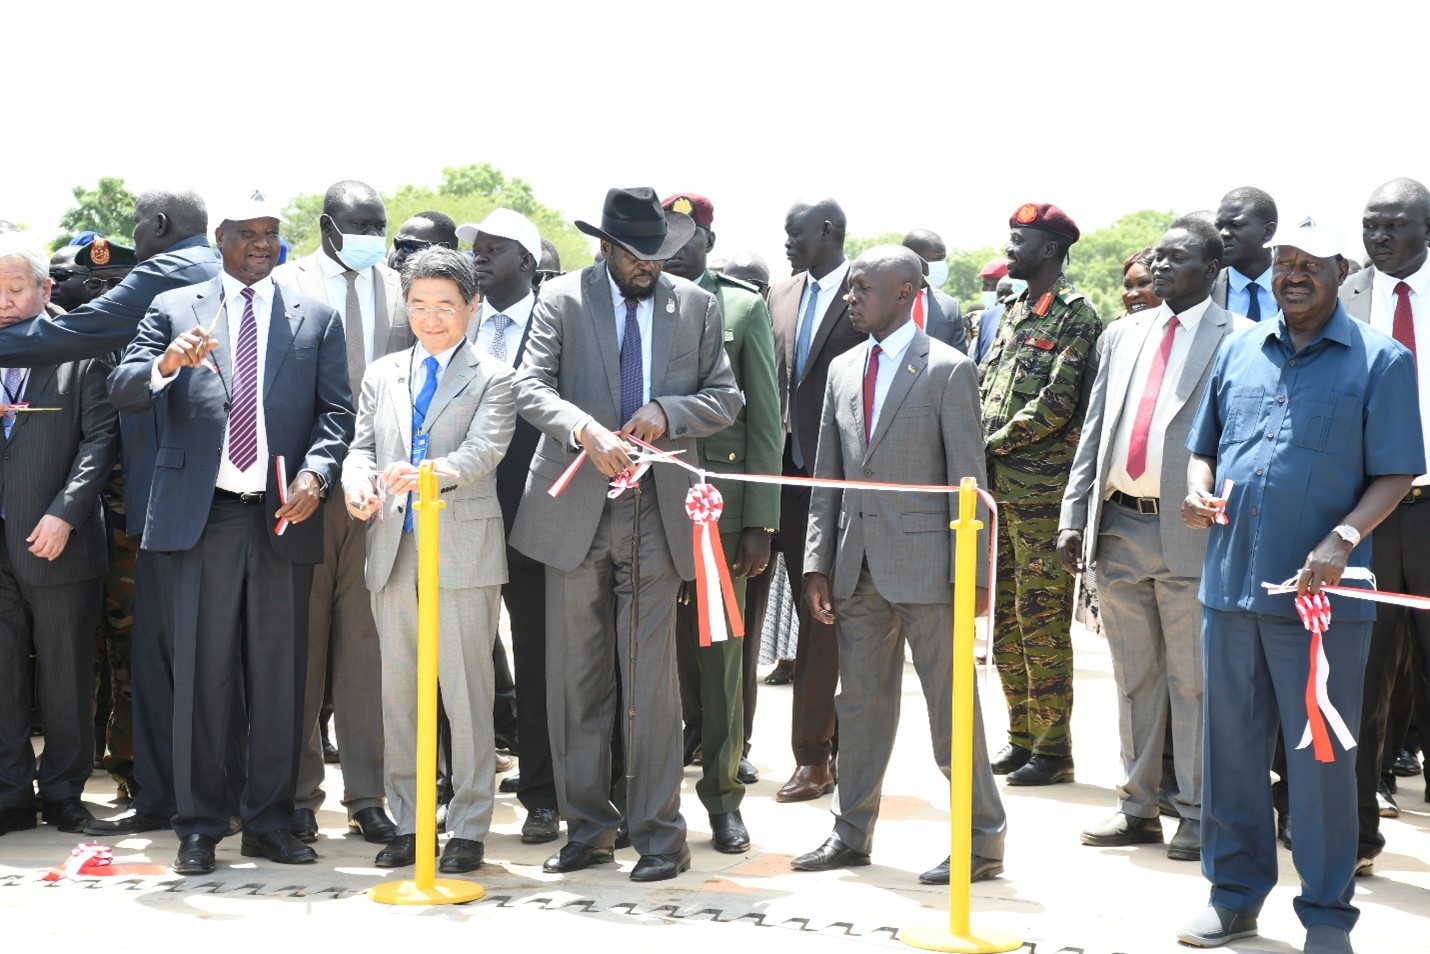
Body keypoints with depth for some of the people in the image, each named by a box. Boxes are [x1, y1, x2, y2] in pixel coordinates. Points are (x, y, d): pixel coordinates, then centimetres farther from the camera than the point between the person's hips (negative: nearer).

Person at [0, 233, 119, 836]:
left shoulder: (82, 353, 0)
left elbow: (101, 438, -5)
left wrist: (65, 514, -13)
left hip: (58, 544, -3)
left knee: (66, 678, 5)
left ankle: (63, 793, 16)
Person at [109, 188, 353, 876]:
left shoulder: (315, 318, 13)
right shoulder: (175, 309, 10)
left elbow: (336, 411, 6)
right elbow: (123, 392, 1)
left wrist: (315, 472, -13)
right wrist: (166, 363, -21)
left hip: (283, 516, 1)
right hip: (201, 515, -1)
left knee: (279, 677, 4)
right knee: (201, 675, 1)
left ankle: (270, 822, 14)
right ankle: (199, 826, 9)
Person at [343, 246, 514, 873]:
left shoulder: (492, 378, 3)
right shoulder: (381, 375, 18)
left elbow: (483, 451, -12)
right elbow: (362, 447, 13)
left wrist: (429, 473, -31)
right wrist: (359, 483, -11)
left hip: (464, 549, -4)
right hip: (393, 551, 4)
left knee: (465, 691, -3)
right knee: (398, 689, 8)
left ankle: (469, 828, 4)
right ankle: (408, 824, 16)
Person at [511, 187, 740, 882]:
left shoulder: (696, 306, 9)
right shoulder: (562, 299, 3)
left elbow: (725, 398, 9)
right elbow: (530, 387, -8)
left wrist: (668, 414, -11)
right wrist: (587, 431, -26)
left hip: (656, 511, 0)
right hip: (575, 510, 0)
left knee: (652, 679, -2)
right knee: (576, 676, 6)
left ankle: (659, 832, 7)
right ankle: (587, 827, 17)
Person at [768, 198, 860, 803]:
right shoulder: (781, 298, 14)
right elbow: (773, 386, 15)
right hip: (793, 474, 7)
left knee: (824, 620, -5)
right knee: (812, 615, 11)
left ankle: (811, 755, 1)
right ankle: (834, 741, 21)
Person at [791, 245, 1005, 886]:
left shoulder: (948, 370, -6)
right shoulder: (843, 370, 12)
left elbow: (968, 479, -8)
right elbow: (827, 477, 14)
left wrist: (972, 573, -12)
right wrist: (817, 563, 8)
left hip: (924, 563, -6)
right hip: (858, 567, 6)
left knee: (951, 703, 0)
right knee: (860, 702, 12)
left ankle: (982, 839, 9)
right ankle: (852, 833, 22)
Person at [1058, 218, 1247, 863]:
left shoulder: (1238, 341, -2)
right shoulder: (1121, 335, 15)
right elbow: (1093, 431, 15)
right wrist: (1073, 518, 9)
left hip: (1189, 531, -5)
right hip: (1118, 530, 5)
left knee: (1192, 679, 0)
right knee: (1133, 677, 12)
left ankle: (1197, 814, 9)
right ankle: (1137, 806, 21)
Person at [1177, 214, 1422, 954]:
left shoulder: (1380, 361, -2)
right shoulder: (1239, 351, 12)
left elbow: (1395, 474, -5)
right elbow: (1204, 445, 20)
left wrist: (1341, 540, -20)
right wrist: (1198, 489, -2)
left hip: (1320, 590, -4)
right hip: (1231, 581, 4)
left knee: (1321, 755, 1)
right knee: (1231, 745, 11)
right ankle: (1235, 894, 24)